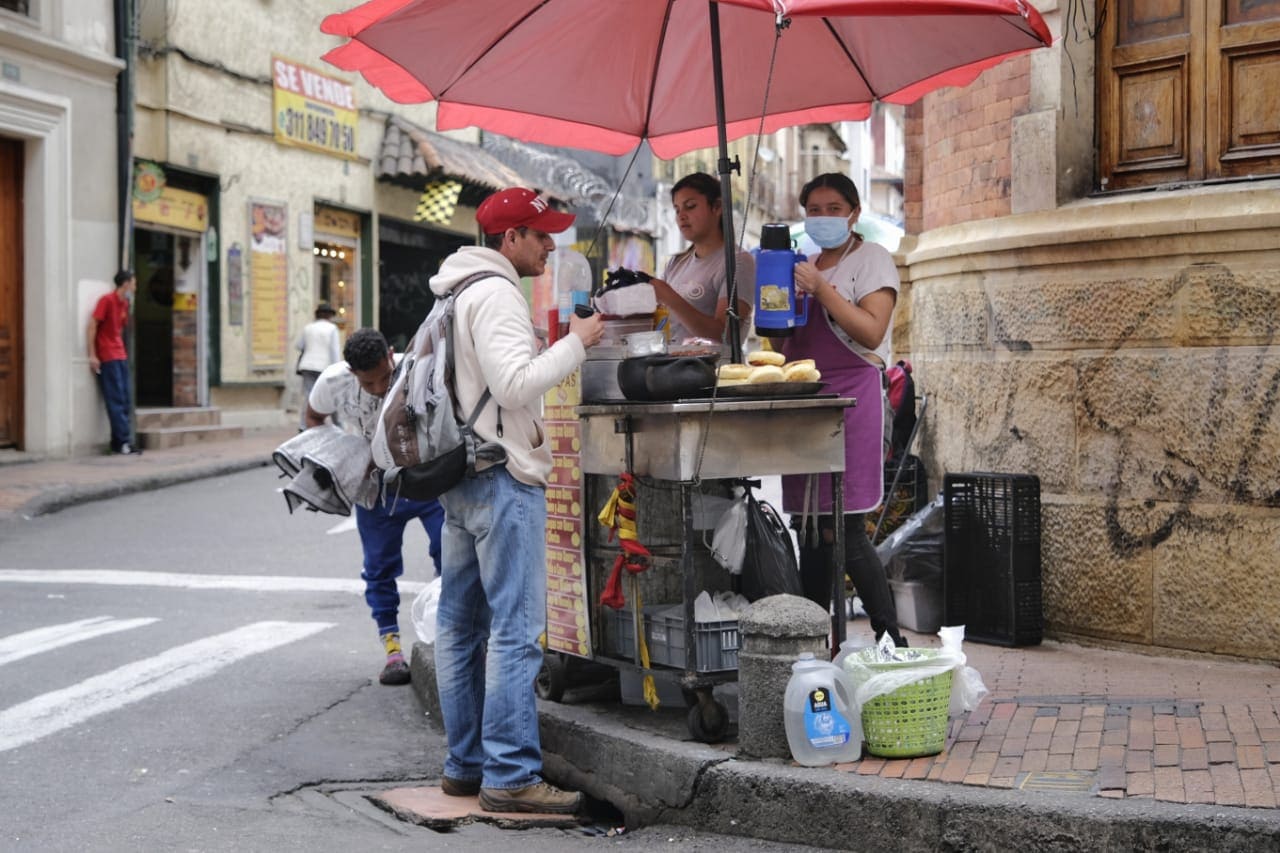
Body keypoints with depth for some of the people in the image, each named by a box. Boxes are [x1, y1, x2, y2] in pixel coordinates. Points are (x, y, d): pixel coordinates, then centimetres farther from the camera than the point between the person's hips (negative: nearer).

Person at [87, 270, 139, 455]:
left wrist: (121, 351, 9)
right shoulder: (107, 300, -9)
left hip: (120, 357, 8)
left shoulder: (124, 303, 14)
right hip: (107, 359, -8)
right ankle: (124, 441, -9)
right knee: (116, 401, -8)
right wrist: (92, 355, -15)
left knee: (124, 400, 5)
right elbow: (92, 326, -12)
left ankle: (118, 442, 9)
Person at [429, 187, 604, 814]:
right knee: (515, 629, -9)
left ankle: (465, 764, 18)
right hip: (503, 479, -11)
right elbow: (516, 385, -22)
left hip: (460, 475, 11)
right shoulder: (496, 293, -12)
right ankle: (510, 776, -9)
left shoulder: (457, 293, 19)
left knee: (460, 627, 11)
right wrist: (575, 343, -13)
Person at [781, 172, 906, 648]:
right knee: (809, 525, 7)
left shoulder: (872, 260, 0)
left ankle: (891, 640, -4)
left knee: (843, 529, -12)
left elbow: (871, 332, -13)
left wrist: (821, 289, -15)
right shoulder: (805, 266, 21)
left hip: (850, 397, -7)